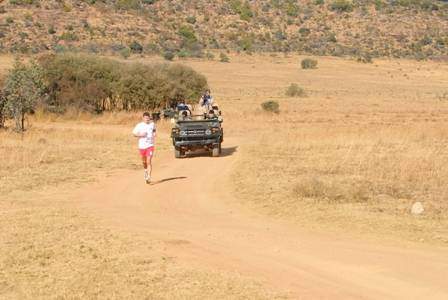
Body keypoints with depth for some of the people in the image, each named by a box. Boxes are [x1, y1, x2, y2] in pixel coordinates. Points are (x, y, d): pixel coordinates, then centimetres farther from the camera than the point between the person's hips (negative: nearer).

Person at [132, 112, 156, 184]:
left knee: (149, 161, -14)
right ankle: (146, 171, 46)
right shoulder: (139, 125, -3)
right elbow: (134, 133, 1)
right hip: (142, 146, 1)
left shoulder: (152, 124, 3)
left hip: (150, 145, -1)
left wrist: (154, 134, 3)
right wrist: (140, 135, -16)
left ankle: (149, 177, -18)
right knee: (144, 162, 16)